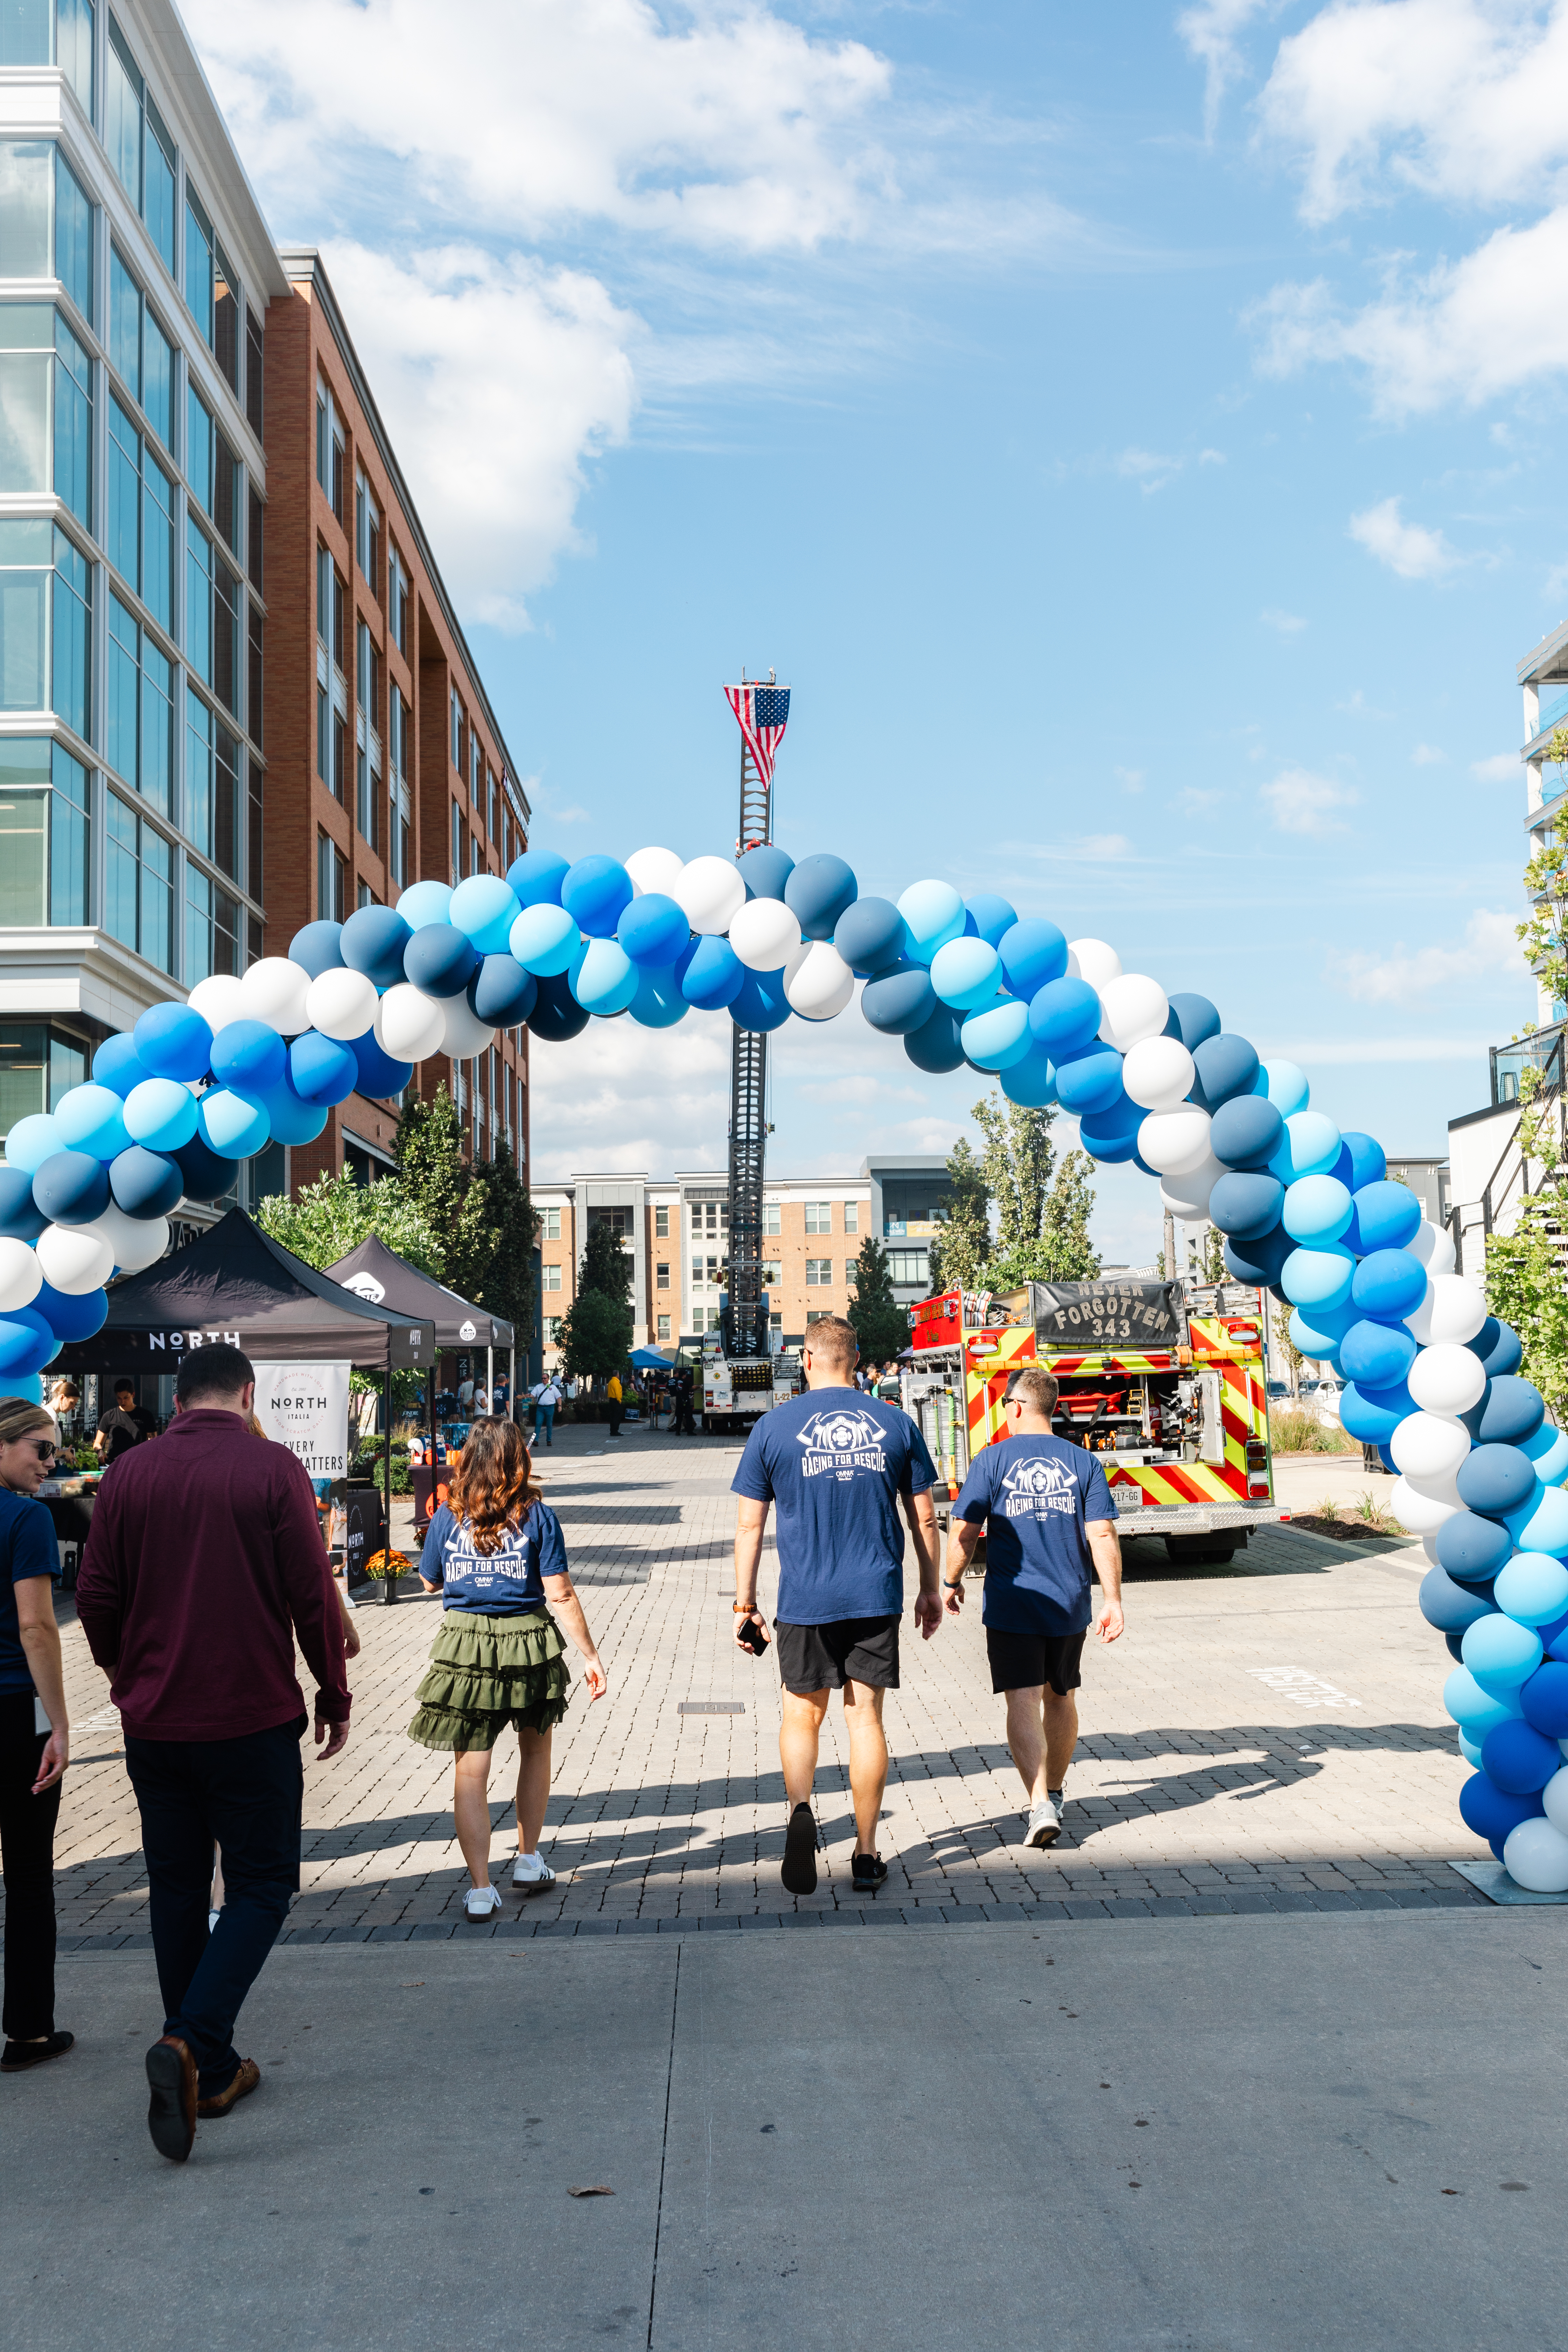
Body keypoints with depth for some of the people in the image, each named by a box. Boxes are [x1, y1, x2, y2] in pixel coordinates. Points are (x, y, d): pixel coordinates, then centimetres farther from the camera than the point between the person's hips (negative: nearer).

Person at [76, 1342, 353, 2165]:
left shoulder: (128, 1474, 1)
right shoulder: (273, 1470, -9)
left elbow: (96, 1598, 5)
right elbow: (313, 1596, -9)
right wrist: (334, 1698, 4)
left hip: (153, 1724, 4)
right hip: (252, 1719, -4)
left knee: (176, 1889, 15)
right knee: (261, 1886, 7)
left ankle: (210, 2072, 23)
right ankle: (192, 2043, -12)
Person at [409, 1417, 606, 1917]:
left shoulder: (448, 1517, 0)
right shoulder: (536, 1517, -5)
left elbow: (431, 1582, 15)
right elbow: (561, 1595, -7)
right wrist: (590, 1656, -1)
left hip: (463, 1646, 0)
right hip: (528, 1645, 0)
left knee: (470, 1771, 4)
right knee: (535, 1749, 23)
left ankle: (480, 1888, 1)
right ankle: (528, 1861, 32)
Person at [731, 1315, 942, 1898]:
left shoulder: (774, 1426, -1)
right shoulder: (895, 1423, 3)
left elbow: (750, 1525, 0)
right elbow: (923, 1519, 8)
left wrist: (745, 1601, 7)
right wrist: (930, 1589, 18)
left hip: (805, 1599, -1)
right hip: (877, 1596, 1)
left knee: (802, 1716, 13)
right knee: (865, 1717, 9)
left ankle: (800, 1809, -12)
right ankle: (866, 1855, 12)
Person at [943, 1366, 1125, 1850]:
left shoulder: (993, 1459, -6)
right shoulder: (1082, 1462, 1)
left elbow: (965, 1531, -6)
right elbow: (1103, 1536, -5)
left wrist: (951, 1581, 9)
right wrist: (1112, 1600, -3)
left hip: (1012, 1605, -3)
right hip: (1069, 1608, 3)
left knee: (1024, 1703, -4)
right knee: (1060, 1698, 20)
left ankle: (1041, 1804, -19)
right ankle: (1055, 1793, 35)